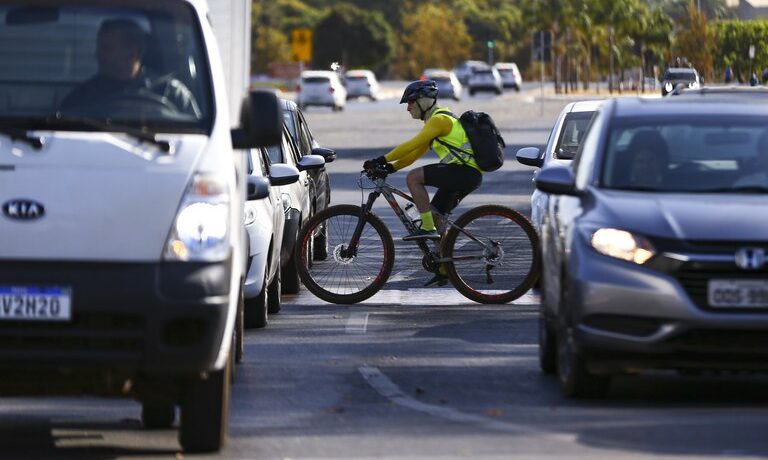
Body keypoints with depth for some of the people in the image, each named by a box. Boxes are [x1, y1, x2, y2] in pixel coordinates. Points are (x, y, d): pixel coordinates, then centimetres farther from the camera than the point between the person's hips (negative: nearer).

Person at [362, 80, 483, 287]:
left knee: (413, 177, -19)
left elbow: (413, 145, -19)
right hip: (467, 176, 10)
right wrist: (390, 167, 8)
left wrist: (383, 160, -20)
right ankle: (444, 270, 16)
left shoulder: (440, 120, -10)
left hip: (465, 171, -10)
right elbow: (416, 152, 19)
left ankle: (428, 229, -18)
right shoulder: (434, 122, 22)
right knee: (435, 216, 12)